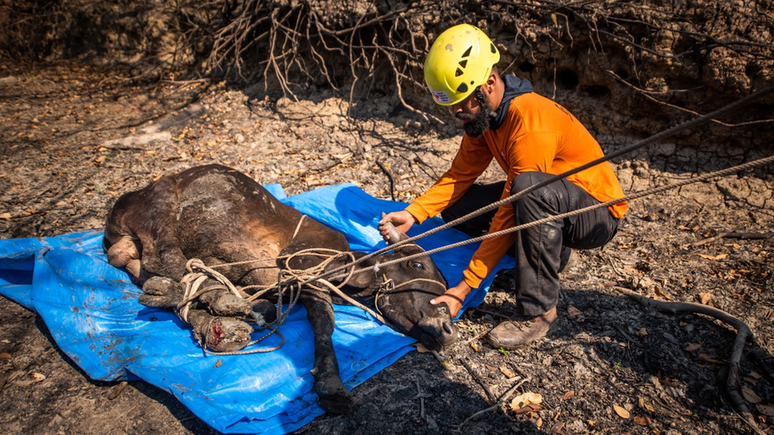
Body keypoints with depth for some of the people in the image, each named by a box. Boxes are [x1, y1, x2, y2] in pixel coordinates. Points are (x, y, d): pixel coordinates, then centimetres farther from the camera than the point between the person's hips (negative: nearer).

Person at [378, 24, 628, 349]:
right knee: (455, 206, -6)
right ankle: (549, 251, 10)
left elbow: (510, 215, -32)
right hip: (547, 202, 8)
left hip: (597, 211, -8)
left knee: (531, 188, -40)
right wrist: (412, 214, -20)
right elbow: (459, 175, -4)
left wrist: (464, 287, -31)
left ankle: (538, 311, -24)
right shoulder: (482, 114, -5)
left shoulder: (531, 122, -32)